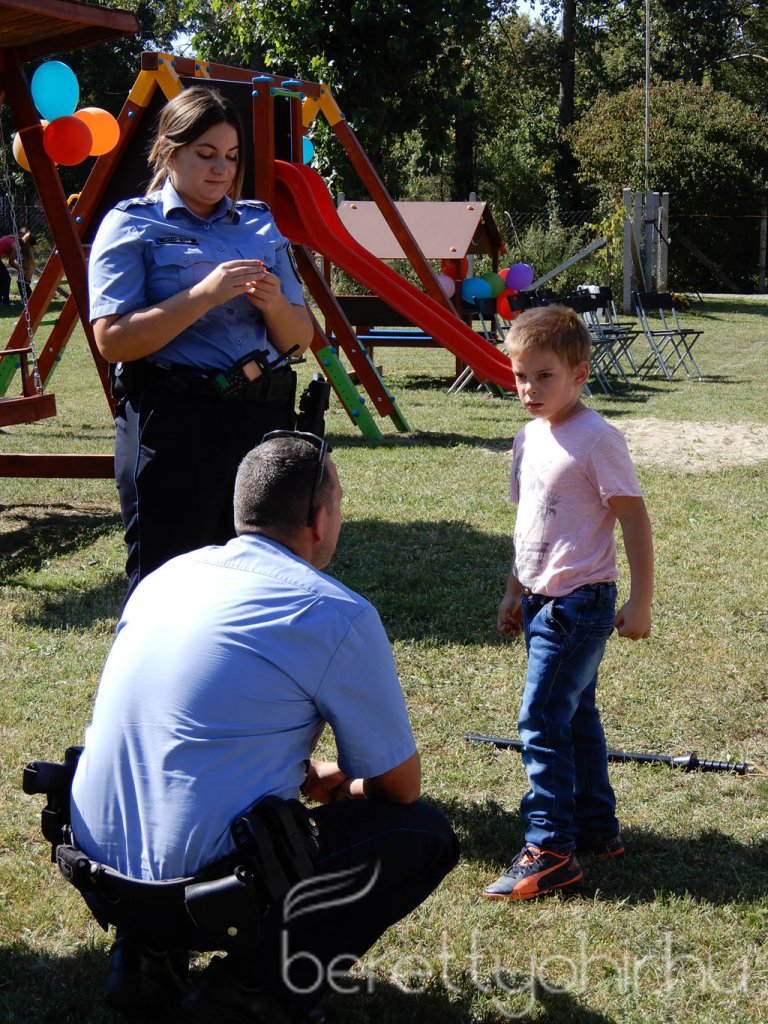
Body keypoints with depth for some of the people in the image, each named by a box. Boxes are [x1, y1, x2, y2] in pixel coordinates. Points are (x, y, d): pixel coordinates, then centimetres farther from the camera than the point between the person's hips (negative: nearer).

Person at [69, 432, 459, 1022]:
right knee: (425, 835, 8)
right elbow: (401, 786, 1)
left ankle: (143, 954, 18)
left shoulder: (168, 574, 10)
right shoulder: (337, 614, -10)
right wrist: (344, 788, 24)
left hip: (97, 874, 7)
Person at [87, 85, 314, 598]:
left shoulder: (260, 223, 15)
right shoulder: (131, 225, 2)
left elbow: (300, 340, 16)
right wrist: (205, 295, -18)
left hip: (263, 421, 5)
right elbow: (112, 339, -11)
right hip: (173, 424, -5)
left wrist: (274, 303, -6)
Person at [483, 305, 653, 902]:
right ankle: (598, 829, 27)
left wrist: (640, 603, -15)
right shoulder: (529, 438, 9)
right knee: (576, 715, 16)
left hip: (579, 604, -9)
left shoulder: (595, 439, -16)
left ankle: (549, 849, -6)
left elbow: (634, 520, -15)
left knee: (543, 721, -11)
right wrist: (515, 592, 23)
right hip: (544, 602, 9)